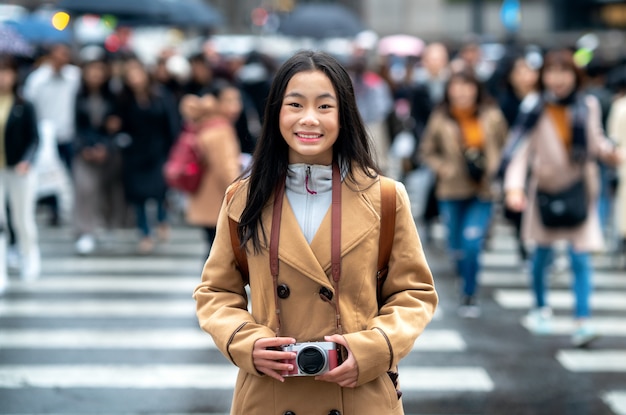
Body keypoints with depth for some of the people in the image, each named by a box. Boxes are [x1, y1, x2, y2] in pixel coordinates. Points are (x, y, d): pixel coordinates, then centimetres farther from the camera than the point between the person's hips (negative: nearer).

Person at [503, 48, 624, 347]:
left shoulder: (588, 106, -1)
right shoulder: (536, 110, -8)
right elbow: (522, 148, -15)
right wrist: (514, 186, -28)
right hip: (545, 189, 0)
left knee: (580, 258, -9)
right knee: (542, 255, 13)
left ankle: (582, 322, -11)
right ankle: (540, 308, 37)